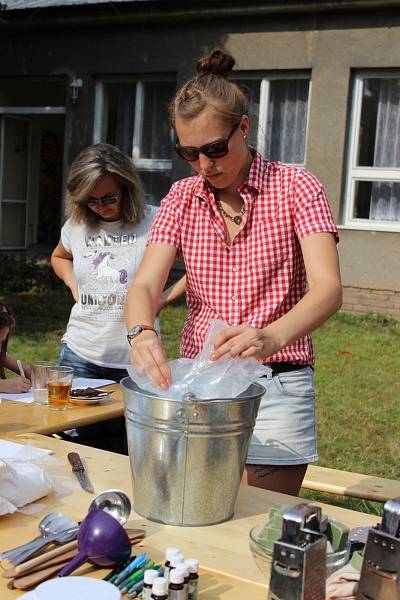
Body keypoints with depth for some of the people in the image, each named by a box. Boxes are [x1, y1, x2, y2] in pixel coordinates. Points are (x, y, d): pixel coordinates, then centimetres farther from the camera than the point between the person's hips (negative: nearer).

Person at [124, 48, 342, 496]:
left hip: (275, 389, -3)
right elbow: (145, 285, -7)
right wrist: (141, 333, -31)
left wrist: (270, 337, -40)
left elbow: (327, 287, -20)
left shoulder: (295, 189, -6)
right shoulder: (182, 197, 5)